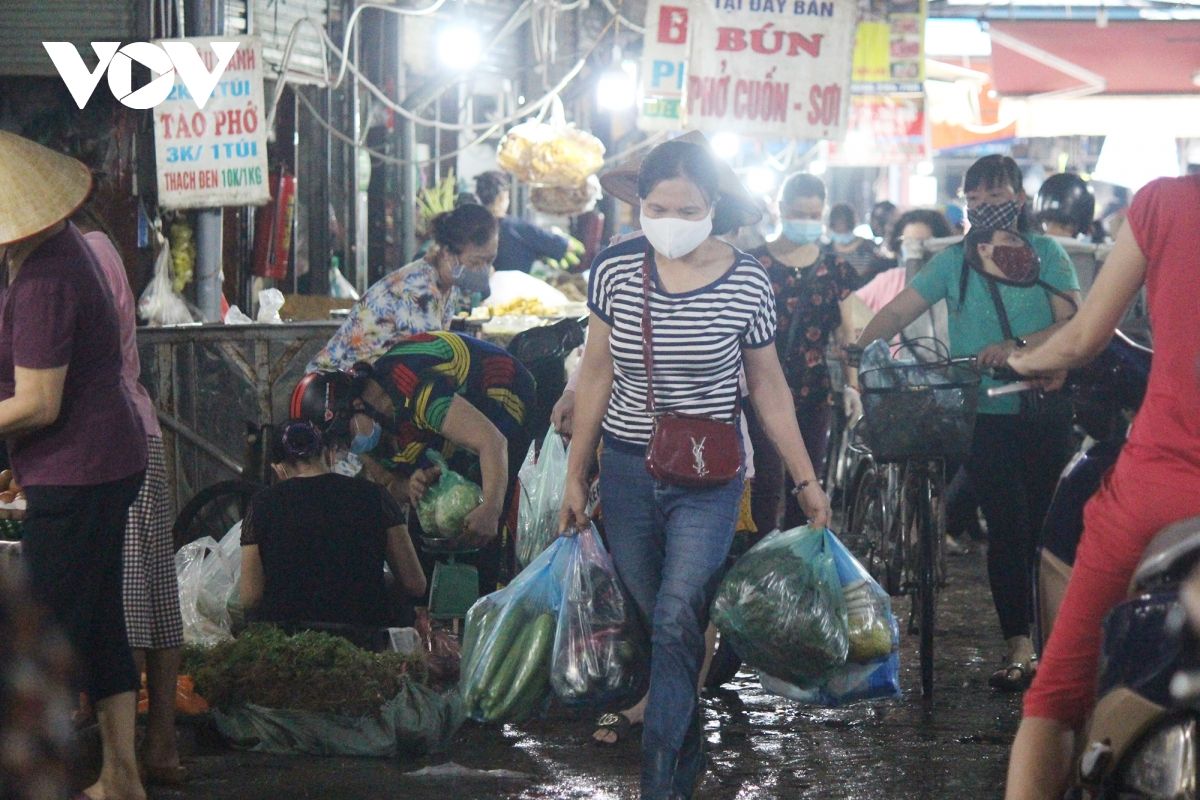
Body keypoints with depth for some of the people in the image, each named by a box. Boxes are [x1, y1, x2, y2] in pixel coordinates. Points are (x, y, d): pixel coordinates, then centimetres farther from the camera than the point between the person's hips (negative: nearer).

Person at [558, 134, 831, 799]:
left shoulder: (745, 283, -7)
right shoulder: (616, 269, -3)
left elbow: (767, 387, 4)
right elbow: (596, 374, 6)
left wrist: (806, 481, 6)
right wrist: (575, 477, 8)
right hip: (627, 473, 3)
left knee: (677, 618, -16)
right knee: (654, 621, 7)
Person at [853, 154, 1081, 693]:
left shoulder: (1046, 254, 3)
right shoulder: (954, 262, 6)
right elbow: (897, 312, 0)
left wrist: (1018, 346, -24)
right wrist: (859, 354, -18)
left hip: (1043, 411, 0)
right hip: (984, 416, 0)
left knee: (1045, 525, 4)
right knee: (1006, 529, -3)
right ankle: (1018, 648, -2)